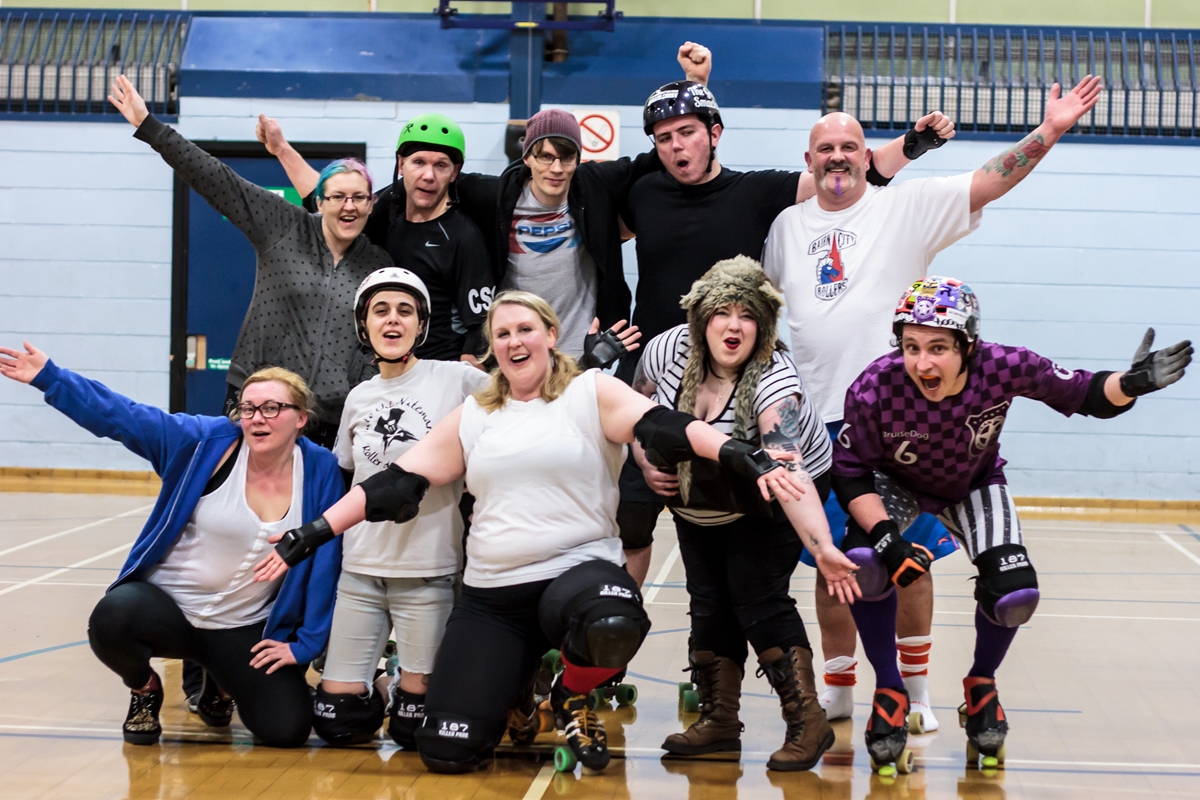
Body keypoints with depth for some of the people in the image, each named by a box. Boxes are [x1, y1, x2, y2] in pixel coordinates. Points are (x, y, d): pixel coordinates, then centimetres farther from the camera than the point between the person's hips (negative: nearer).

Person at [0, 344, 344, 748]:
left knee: (287, 730, -13)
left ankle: (221, 682, 24)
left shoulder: (321, 472, -6)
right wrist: (49, 377, -20)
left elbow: (326, 565, -2)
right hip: (166, 607, -1)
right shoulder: (205, 442, -10)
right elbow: (122, 416, -13)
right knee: (112, 619, -34)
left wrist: (303, 644, -2)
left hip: (245, 629, 2)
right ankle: (145, 689, 4)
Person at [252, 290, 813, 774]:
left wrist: (749, 461, -29)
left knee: (612, 625, -41)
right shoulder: (472, 417, 12)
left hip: (578, 568, -3)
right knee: (444, 753, -9)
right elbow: (397, 482, 11)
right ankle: (516, 693, 27)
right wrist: (310, 537, 6)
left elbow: (665, 428, -13)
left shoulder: (591, 393, 1)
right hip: (491, 596, 3)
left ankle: (570, 699, -3)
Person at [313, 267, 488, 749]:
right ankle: (383, 689, 31)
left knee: (413, 728, -1)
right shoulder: (359, 398, 10)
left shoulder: (455, 380, -5)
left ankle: (410, 693, 30)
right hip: (361, 568, 4)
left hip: (429, 569, -4)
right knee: (337, 720, 2)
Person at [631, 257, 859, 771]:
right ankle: (719, 722, 18)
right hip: (697, 496, 5)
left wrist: (822, 547, -59)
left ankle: (807, 724, -5)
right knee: (709, 603, 4)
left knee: (758, 600, -15)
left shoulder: (772, 382, -35)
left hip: (770, 500, -5)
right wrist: (646, 464, -10)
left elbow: (788, 473, -47)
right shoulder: (667, 351, -20)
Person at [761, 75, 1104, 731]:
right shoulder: (788, 225, 12)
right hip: (819, 418, 3)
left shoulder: (908, 207, 1)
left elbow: (987, 182, -8)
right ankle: (837, 688, 22)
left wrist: (1048, 132, -18)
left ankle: (914, 689, 15)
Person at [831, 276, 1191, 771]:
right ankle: (889, 692, -3)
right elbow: (849, 472, -22)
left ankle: (981, 685, 18)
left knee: (1014, 594, -17)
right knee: (864, 561, -29)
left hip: (974, 486, 1)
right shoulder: (874, 390, -37)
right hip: (895, 485, -1)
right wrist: (886, 535, -34)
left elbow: (1084, 395, -23)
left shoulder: (1005, 370, -35)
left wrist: (1130, 385, -44)